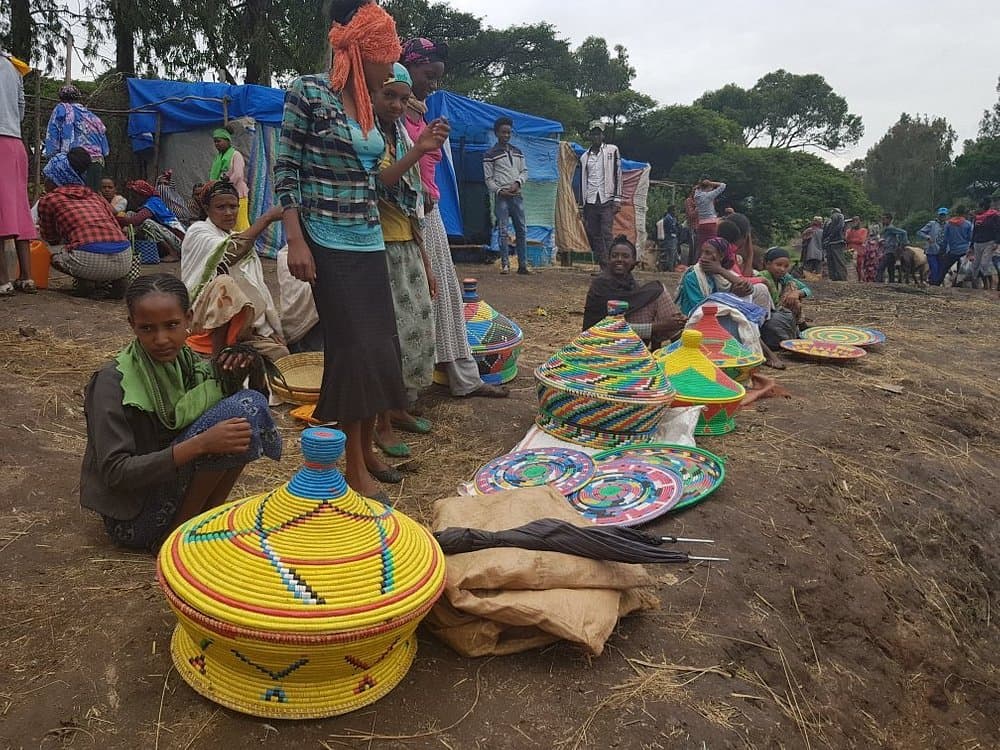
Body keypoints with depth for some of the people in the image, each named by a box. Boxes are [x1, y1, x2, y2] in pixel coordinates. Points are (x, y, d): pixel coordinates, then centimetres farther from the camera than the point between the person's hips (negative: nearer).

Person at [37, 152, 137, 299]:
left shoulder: (48, 200, 14)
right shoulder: (96, 197, 25)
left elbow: (50, 238, 26)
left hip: (90, 261, -4)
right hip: (124, 262, 4)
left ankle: (84, 280, 5)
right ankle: (119, 279, 10)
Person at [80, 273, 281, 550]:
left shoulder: (188, 362, -1)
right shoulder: (113, 383, -19)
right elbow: (115, 471, -22)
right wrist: (200, 444, -32)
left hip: (172, 481, 6)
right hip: (132, 518, -6)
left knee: (251, 401, -10)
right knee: (239, 411, -22)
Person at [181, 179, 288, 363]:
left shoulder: (242, 240, 18)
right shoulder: (198, 232, -1)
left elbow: (258, 288, 14)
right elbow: (230, 254, -23)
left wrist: (272, 329, 3)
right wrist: (266, 218, -21)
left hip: (242, 323, 5)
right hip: (204, 318, -5)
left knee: (280, 353, -20)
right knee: (223, 283, -36)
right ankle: (218, 357, -26)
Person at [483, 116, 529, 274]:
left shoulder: (518, 152, 16)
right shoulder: (490, 155, 1)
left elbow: (524, 171, 14)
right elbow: (488, 179, -1)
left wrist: (517, 182, -5)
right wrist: (499, 191, -14)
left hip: (517, 195, 4)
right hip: (501, 196, -4)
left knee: (521, 230, 2)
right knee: (503, 231, -6)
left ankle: (523, 264, 6)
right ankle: (505, 264, -2)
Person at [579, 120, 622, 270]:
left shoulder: (612, 150, 5)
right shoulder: (584, 157, 16)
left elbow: (617, 175, 0)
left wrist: (617, 199, -7)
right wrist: (584, 205, 14)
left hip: (607, 200, -4)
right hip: (590, 201, 4)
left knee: (606, 234, -13)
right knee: (594, 234, 3)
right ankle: (603, 268, 8)